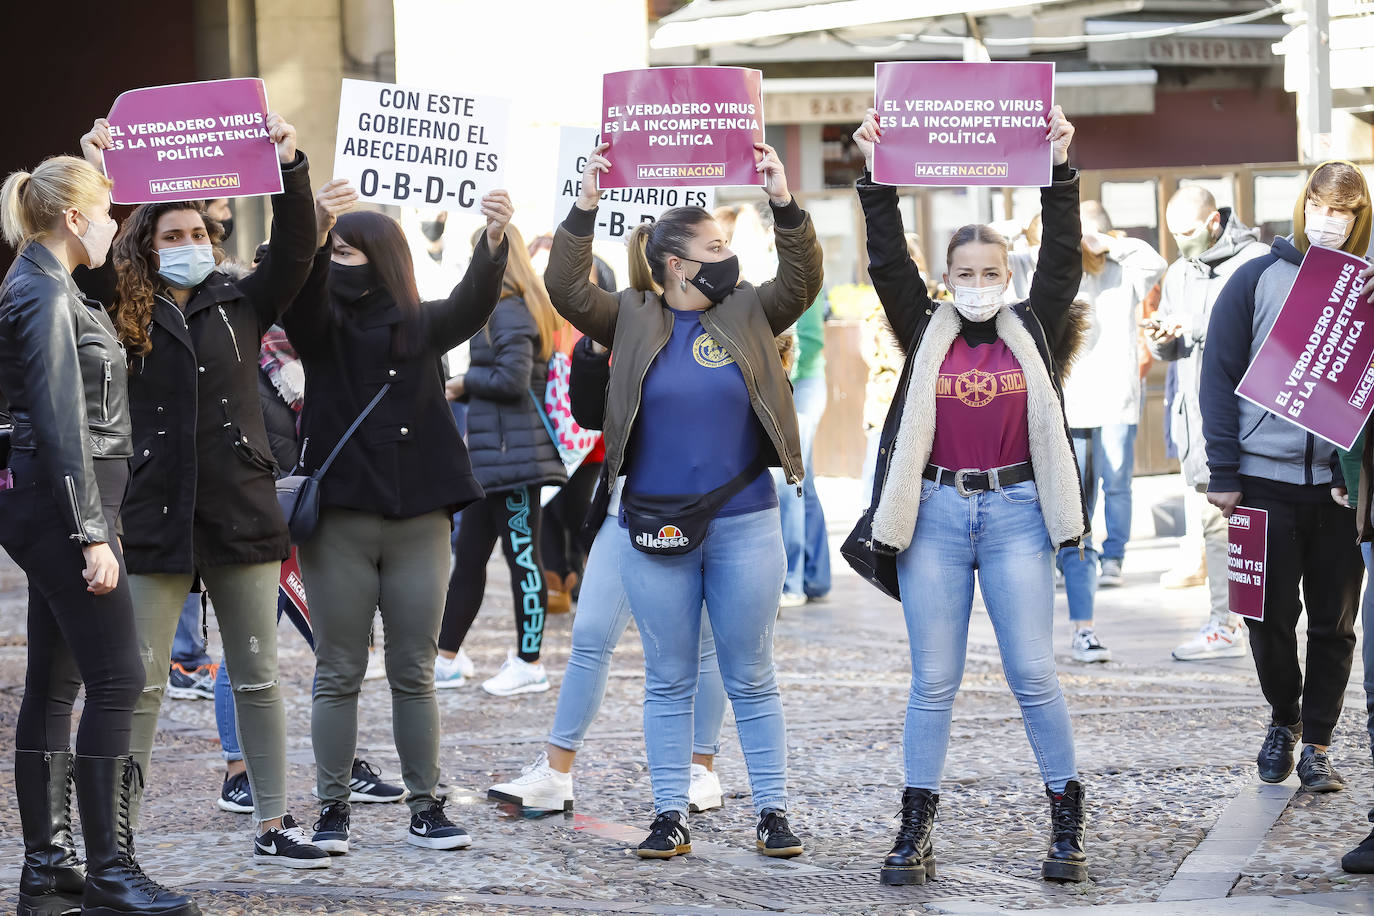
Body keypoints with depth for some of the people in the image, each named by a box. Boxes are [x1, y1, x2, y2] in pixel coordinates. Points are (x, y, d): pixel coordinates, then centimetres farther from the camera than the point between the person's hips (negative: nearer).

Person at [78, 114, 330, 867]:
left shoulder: (241, 305, 7)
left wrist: (290, 165, -15)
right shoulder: (123, 313, 2)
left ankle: (273, 827, 17)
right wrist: (92, 176, -21)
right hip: (154, 517, -2)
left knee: (258, 678, 9)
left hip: (241, 514, 2)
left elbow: (295, 249, -3)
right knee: (140, 682, 0)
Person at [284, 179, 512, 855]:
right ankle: (332, 809, 10)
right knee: (339, 673, 4)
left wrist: (494, 239, -33)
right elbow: (300, 292, -18)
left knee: (414, 672, 7)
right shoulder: (321, 323, 3)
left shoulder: (422, 325, 6)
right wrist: (315, 231, -40)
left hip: (419, 519, 1)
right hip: (338, 518, -1)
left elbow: (473, 303, -12)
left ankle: (425, 808, 13)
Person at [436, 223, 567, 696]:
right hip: (494, 458, 11)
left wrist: (466, 381, -9)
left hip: (512, 458, -11)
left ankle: (530, 665, 3)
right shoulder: (503, 309, 17)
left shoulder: (508, 312, -14)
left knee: (522, 555, -3)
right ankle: (446, 658, 21)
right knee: (468, 553, 14)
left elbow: (513, 377, -23)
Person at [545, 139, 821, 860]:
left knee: (750, 678, 7)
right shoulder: (632, 321, 2)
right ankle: (670, 816, 12)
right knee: (667, 680, 7)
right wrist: (584, 208, -16)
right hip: (652, 528, 0)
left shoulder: (748, 316, 5)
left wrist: (785, 206, -18)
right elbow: (566, 289, -7)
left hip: (744, 525, 0)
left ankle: (772, 811, 13)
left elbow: (801, 282, -6)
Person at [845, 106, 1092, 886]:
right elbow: (889, 263, -1)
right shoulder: (927, 333, 7)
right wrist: (879, 178, -10)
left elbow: (1063, 261, -1)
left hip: (1015, 513, 0)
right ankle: (918, 829, 7)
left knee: (1034, 674, -2)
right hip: (935, 513, 1)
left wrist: (1060, 169, -8)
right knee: (934, 680, 3)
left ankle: (1068, 824, 8)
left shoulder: (1033, 332, 7)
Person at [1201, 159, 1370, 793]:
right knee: (1271, 616, 4)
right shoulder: (1257, 281, 2)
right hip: (1265, 479, -1)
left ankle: (1317, 742, 15)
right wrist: (1222, 473, -4)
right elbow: (1220, 377, 1)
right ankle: (1283, 720, 26)